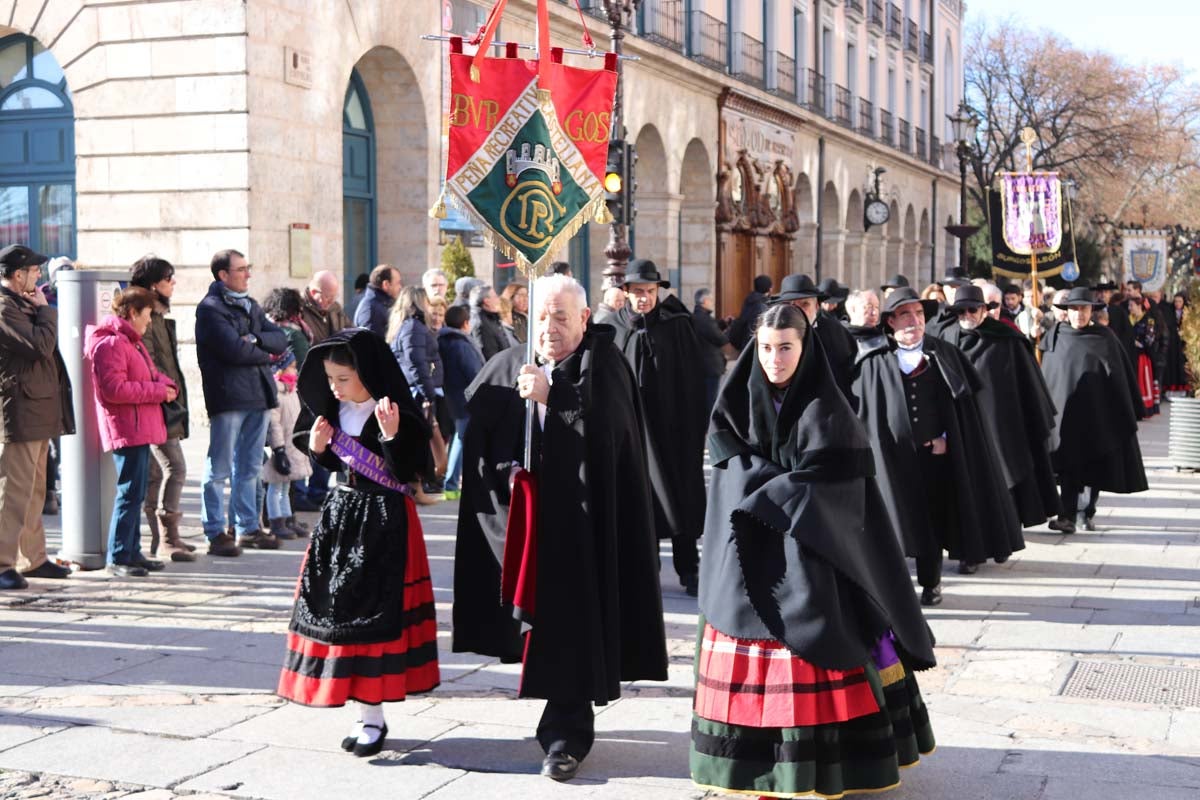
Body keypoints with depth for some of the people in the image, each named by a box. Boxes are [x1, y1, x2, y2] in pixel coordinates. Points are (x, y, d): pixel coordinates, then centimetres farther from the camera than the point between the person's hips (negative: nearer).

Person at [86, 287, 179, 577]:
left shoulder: (132, 342, 21)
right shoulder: (110, 344, -14)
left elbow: (151, 374, 25)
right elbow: (114, 389, -22)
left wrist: (166, 385, 1)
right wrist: (158, 391, -17)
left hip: (141, 429, 11)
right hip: (127, 430, -11)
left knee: (136, 494, 15)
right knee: (130, 493, -10)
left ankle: (132, 551, 22)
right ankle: (118, 557, -6)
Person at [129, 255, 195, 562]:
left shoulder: (158, 316, 19)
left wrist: (173, 388, 21)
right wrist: (168, 388, -18)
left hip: (163, 406, 11)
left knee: (155, 473, 13)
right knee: (175, 468, -13)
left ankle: (160, 538, 18)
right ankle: (168, 539, -12)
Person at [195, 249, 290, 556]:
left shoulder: (250, 305, 19)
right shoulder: (210, 308, -6)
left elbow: (280, 340, 9)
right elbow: (234, 349, -17)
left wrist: (256, 340, -10)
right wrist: (265, 353, -1)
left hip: (258, 394, 8)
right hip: (228, 396, -8)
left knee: (250, 467, 13)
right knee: (219, 469, -3)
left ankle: (248, 527, 20)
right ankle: (216, 534, 1)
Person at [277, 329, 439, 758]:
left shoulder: (396, 415, -14)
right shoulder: (337, 411, 7)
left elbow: (406, 473, -19)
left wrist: (391, 436, -32)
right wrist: (319, 448, -2)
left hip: (384, 521, -7)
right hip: (342, 513, 7)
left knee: (373, 609, -5)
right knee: (336, 605, 6)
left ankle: (372, 716, 4)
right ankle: (367, 713, 15)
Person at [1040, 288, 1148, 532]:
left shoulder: (1105, 338, 2)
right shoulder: (1056, 338, 4)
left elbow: (1122, 375, 3)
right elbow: (1046, 376, 8)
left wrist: (1131, 410, 0)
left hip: (1098, 413, 0)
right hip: (1065, 413, 0)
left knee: (1094, 466, 5)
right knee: (1069, 465, -7)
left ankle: (1086, 513, 16)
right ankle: (1069, 516, -11)